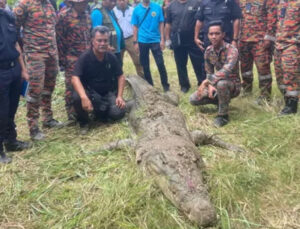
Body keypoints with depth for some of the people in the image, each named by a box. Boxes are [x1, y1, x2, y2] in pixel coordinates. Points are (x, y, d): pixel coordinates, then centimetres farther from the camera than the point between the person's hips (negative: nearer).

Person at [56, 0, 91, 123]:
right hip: (72, 59, -6)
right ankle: (72, 116, 10)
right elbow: (59, 39, -9)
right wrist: (62, 59, -11)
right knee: (71, 87, 0)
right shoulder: (63, 16, -8)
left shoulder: (87, 16, 12)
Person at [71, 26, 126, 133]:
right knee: (77, 97, -36)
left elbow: (121, 76, 5)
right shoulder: (84, 57, -16)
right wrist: (84, 97, -43)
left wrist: (119, 96, -9)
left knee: (118, 113, -22)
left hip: (109, 92, 3)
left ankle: (101, 112, 17)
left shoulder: (111, 57, -4)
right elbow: (75, 78, -27)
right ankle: (83, 122, -4)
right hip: (90, 92, -3)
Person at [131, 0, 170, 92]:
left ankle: (165, 85, 10)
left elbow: (161, 24, 2)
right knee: (145, 65, 9)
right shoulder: (137, 10, 1)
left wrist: (162, 39, -3)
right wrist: (135, 42, -2)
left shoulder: (157, 7, 0)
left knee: (160, 64, -4)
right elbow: (135, 27, 3)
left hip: (155, 40, -1)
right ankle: (149, 85, 23)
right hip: (142, 41, 1)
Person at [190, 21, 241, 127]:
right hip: (217, 85, 6)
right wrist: (210, 86, -15)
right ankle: (221, 101, 14)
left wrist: (206, 82, -34)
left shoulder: (231, 50, -25)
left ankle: (223, 115, -18)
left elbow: (226, 71, -40)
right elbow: (209, 73, 4)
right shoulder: (208, 50, -4)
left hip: (233, 85, -6)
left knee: (221, 83, -41)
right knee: (193, 99, -7)